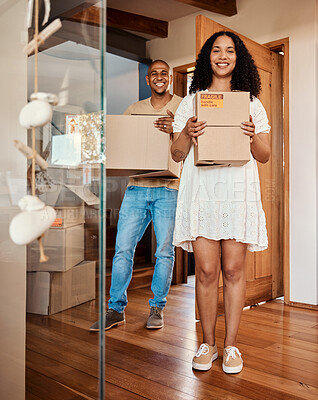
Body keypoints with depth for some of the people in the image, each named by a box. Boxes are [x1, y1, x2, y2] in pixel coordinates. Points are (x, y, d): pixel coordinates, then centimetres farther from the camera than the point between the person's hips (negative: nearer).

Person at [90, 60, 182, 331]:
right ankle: (116, 309, 11)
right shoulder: (134, 109, 17)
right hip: (137, 187, 3)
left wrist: (176, 131, -23)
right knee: (123, 249, -1)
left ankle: (157, 308, 17)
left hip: (168, 188, -2)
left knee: (165, 251, 1)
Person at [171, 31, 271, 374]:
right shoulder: (191, 101, 15)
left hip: (239, 190, 0)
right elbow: (177, 154, 11)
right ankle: (208, 344, 15)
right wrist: (188, 135, -9)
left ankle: (231, 345, 15)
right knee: (206, 271, -1)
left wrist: (253, 137, -9)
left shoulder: (251, 102, 15)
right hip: (201, 189, 0)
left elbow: (265, 156, 12)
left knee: (233, 270, 1)